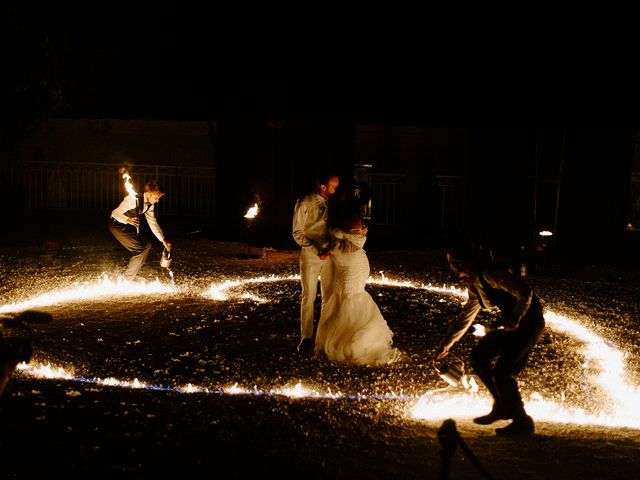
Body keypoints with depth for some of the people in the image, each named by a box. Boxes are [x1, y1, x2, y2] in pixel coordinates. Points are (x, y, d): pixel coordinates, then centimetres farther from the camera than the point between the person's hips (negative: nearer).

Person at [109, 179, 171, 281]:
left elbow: (152, 222, 2)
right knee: (139, 250, -13)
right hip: (117, 225, -9)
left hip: (130, 225, 9)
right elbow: (117, 213, -26)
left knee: (147, 245, 8)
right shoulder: (134, 199, -30)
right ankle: (127, 278, 1)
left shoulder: (149, 204, -4)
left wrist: (163, 240, -2)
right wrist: (128, 219, -45)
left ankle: (132, 273, 21)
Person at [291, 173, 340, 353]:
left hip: (329, 254, 3)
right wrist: (316, 251, -13)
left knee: (328, 297, 5)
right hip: (309, 254, -3)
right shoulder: (305, 203, -9)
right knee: (308, 296, -1)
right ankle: (306, 337, 4)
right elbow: (297, 233, -5)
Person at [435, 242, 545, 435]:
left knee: (502, 372, -13)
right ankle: (502, 406, 20)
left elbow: (525, 293, -24)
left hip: (528, 322, -10)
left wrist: (513, 322, -18)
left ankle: (522, 421, 2)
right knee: (479, 356, 11)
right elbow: (465, 317, 27)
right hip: (511, 323, 10)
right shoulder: (475, 285, 13)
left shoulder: (490, 274, -18)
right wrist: (447, 344, 32)